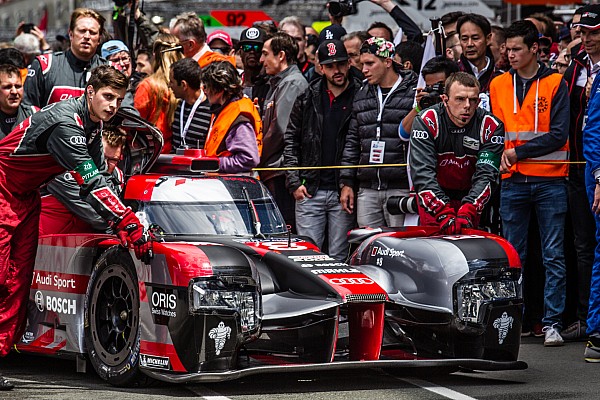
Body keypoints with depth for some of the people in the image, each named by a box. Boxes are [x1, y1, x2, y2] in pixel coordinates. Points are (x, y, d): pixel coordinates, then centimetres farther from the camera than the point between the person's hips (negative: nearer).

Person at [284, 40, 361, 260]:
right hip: (309, 192, 2)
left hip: (344, 193, -2)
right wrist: (294, 182, 2)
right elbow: (291, 141, 11)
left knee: (339, 257, 2)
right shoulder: (307, 99, 9)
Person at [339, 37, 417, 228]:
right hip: (367, 190, 6)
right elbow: (352, 142, 20)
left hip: (401, 189, -6)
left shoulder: (413, 93, -1)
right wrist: (346, 183, 13)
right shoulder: (361, 96, 18)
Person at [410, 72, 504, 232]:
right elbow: (422, 173, -26)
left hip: (469, 195, 1)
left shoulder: (491, 127, -14)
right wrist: (443, 214, -39)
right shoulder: (426, 121, -18)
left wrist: (467, 212, -37)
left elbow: (486, 175, -21)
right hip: (434, 195, -1)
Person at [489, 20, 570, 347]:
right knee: (513, 255, 5)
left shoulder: (555, 83, 0)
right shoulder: (499, 84, 10)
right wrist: (501, 157, -7)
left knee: (554, 255, -2)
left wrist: (517, 151, -11)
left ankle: (553, 323, 0)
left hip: (550, 181, -3)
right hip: (513, 181, 3)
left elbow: (558, 135, -7)